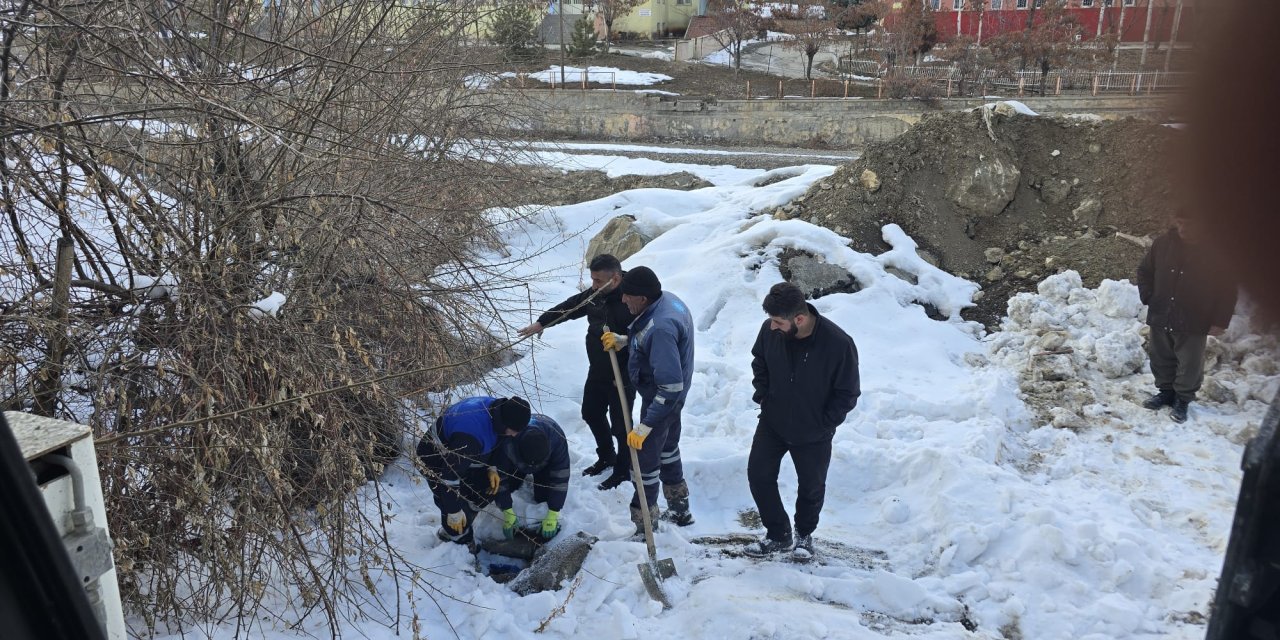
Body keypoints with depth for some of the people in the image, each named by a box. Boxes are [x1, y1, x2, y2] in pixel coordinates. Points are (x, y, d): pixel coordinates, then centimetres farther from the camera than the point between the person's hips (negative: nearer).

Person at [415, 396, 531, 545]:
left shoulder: (494, 407, -17)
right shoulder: (470, 436, -43)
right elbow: (450, 475, -35)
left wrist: (490, 468, 0)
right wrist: (454, 512, -25)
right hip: (439, 465, -9)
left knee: (488, 489, 13)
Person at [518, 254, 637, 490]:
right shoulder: (596, 294, -3)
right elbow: (569, 307, 11)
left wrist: (621, 341, -36)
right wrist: (541, 322, 13)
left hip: (622, 376, -8)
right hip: (597, 370, 8)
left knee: (619, 424, 6)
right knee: (592, 414, 22)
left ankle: (622, 470, 28)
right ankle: (606, 457, 44)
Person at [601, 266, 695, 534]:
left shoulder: (660, 327, -37)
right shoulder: (666, 299, -7)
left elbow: (670, 386, -36)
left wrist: (644, 427, -31)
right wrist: (623, 341, 0)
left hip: (661, 399, -10)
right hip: (671, 394, 10)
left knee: (646, 458, 3)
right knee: (668, 447, 26)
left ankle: (644, 527, 18)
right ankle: (679, 510, 44)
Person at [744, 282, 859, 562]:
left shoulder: (839, 344, -29)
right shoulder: (770, 330, -19)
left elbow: (847, 394, -14)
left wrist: (824, 424, -11)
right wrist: (763, 397, 1)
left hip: (813, 433, -3)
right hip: (772, 423, 3)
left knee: (811, 486, 14)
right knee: (758, 475, 5)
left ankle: (805, 534, 41)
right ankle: (778, 535, 24)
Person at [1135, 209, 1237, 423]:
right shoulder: (1164, 243, -2)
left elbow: (1227, 289, -6)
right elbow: (1145, 271, 13)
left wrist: (1220, 321, -10)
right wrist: (1148, 297, 2)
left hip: (1193, 322, -3)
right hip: (1160, 317, 3)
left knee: (1189, 364, 5)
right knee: (1161, 358, 16)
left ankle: (1183, 399, 21)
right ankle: (1165, 391, 34)